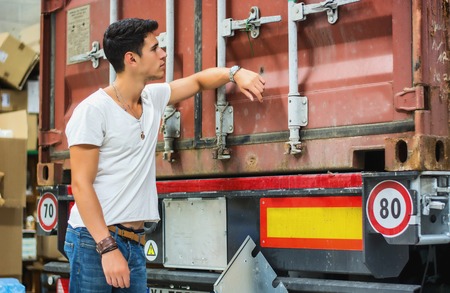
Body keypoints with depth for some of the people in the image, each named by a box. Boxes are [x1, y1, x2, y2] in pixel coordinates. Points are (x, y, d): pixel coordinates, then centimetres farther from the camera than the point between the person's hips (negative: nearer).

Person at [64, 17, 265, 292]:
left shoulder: (154, 97, 8)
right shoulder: (93, 110, -13)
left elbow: (199, 80, 24)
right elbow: (81, 184, -16)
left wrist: (236, 73, 3)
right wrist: (107, 247, -24)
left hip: (135, 240, 7)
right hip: (95, 239, -7)